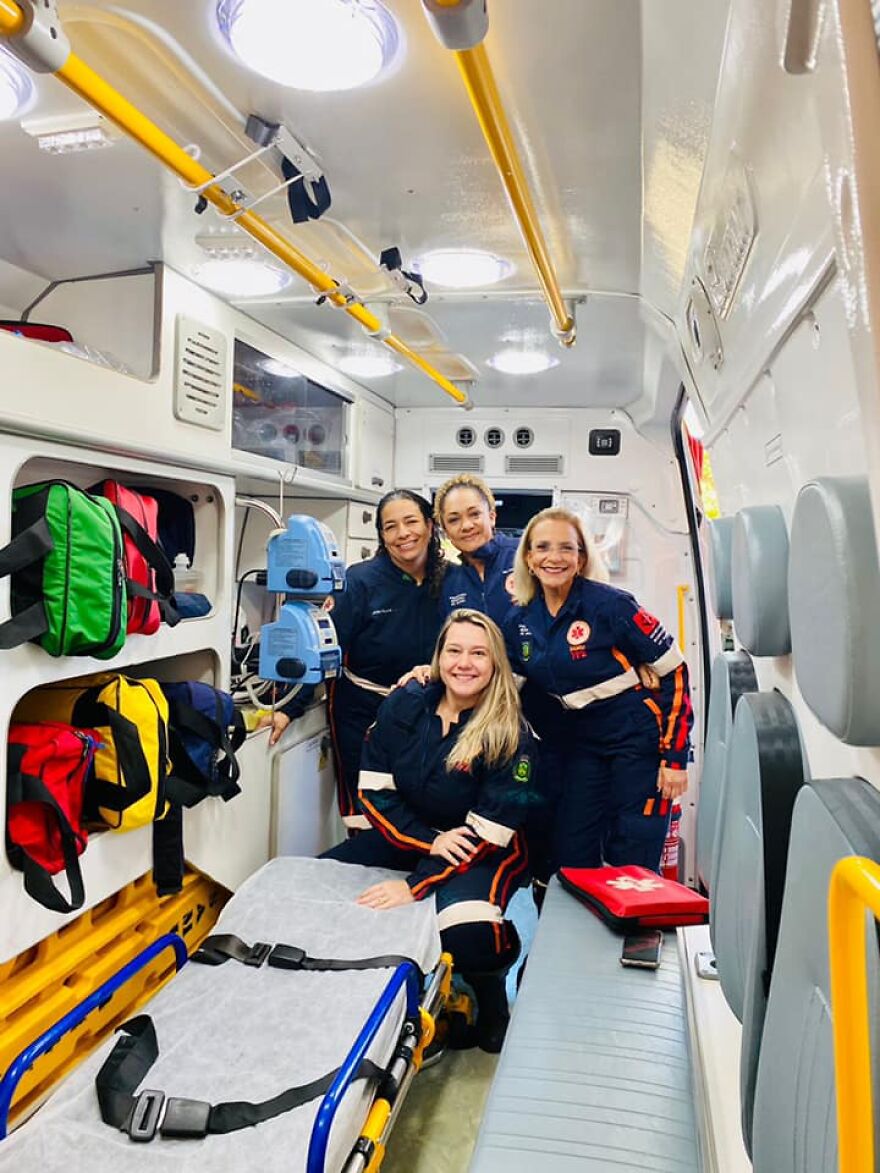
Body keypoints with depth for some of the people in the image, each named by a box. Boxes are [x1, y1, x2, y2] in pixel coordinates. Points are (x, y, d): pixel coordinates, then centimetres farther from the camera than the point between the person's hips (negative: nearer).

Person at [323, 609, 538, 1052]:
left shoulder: (511, 736, -16)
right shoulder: (403, 706, -6)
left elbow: (486, 834, -18)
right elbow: (374, 791, -4)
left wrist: (416, 884, -25)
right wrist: (430, 841, -18)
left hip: (483, 851, -4)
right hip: (405, 835, 5)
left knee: (468, 936, -34)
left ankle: (490, 1000, 3)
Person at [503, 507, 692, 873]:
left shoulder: (610, 605, -16)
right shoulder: (519, 622, 0)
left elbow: (675, 673, -11)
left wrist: (675, 756, -13)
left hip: (637, 737, -5)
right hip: (577, 742, 5)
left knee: (632, 864, 1)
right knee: (571, 862, 8)